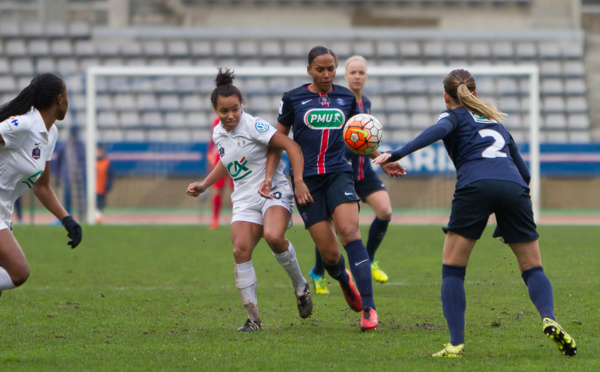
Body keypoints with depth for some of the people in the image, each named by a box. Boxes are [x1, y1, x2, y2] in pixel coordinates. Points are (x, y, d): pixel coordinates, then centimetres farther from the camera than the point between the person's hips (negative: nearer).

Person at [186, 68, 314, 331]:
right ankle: (253, 318, -11)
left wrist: (299, 181, -24)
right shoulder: (218, 134, 9)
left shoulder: (253, 126, -12)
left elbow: (291, 146, -15)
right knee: (240, 250, -17)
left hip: (273, 192, -5)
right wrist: (204, 184, 23)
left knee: (273, 236, -34)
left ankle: (300, 285, -6)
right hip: (244, 200, 5)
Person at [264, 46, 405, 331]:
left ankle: (368, 308, -25)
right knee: (329, 254, -6)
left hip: (338, 174, 1)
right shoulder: (293, 99, 2)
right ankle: (345, 281, 32)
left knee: (349, 232, -23)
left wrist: (382, 160, 22)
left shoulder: (346, 98, 9)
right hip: (306, 179, -1)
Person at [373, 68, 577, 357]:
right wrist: (506, 222, 44)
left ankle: (456, 342, -7)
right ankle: (549, 319, -17)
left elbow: (439, 130, -5)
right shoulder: (495, 122, 35)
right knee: (533, 269, 11)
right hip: (514, 188, 4)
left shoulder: (455, 116, 20)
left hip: (475, 185, -4)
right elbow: (524, 172, 34)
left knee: (452, 269, 6)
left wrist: (398, 154, -15)